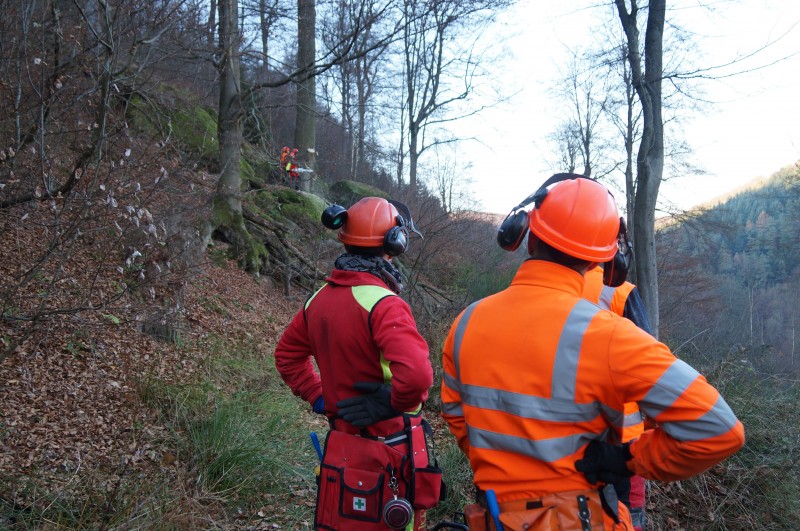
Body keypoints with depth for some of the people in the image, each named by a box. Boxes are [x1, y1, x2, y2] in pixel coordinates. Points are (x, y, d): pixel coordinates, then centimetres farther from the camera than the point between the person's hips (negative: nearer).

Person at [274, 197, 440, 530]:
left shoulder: (320, 299, 1)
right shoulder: (383, 303, -24)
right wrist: (390, 404, -19)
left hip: (340, 445, 7)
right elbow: (416, 375, -37)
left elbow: (287, 355, 15)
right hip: (389, 456, -7)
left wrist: (319, 398, 11)